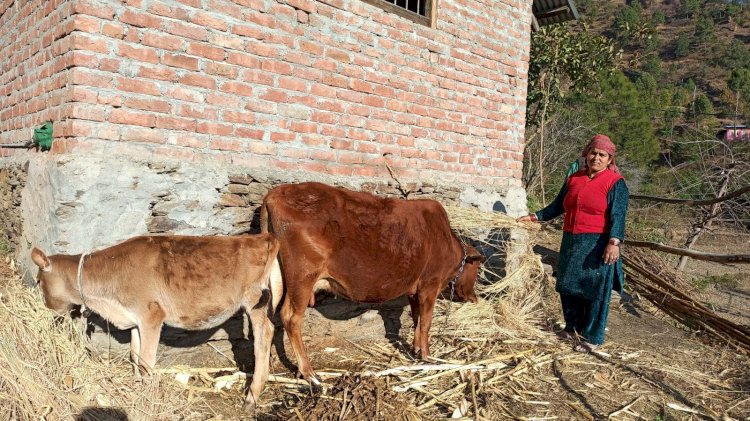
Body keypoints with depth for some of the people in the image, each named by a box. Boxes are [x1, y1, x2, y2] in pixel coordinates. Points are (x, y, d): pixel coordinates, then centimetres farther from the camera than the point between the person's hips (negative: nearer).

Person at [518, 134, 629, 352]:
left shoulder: (615, 182, -5)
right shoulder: (574, 179, 13)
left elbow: (617, 216, -14)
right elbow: (558, 206, 21)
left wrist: (614, 242, -25)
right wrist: (535, 217, 17)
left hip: (597, 245, -6)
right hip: (571, 242, 6)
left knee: (595, 292, -1)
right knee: (568, 286, 12)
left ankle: (592, 337, 12)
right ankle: (573, 328, 29)